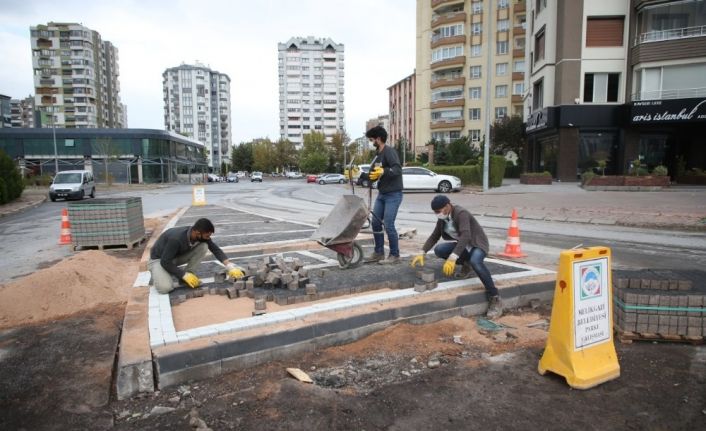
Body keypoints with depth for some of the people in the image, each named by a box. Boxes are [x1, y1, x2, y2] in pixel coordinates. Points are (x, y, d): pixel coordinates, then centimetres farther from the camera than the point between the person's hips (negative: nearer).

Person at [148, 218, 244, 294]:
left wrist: (230, 267, -23)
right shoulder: (176, 238, -39)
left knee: (203, 246, -19)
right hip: (159, 259, -6)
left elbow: (216, 249, -13)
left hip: (177, 256, 6)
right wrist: (185, 275, -30)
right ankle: (157, 275, 4)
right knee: (165, 288, -31)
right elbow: (165, 262, -32)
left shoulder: (201, 235, -20)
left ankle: (184, 277, -5)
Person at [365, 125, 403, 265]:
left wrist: (384, 171, -39)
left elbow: (398, 169, -26)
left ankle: (394, 255, 4)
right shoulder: (377, 154, 13)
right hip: (381, 194, 9)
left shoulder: (389, 151, -14)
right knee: (376, 223, 8)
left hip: (393, 195, -9)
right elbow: (373, 175, 16)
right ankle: (379, 252, 19)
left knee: (388, 225, -8)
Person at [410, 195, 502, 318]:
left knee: (475, 261, -39)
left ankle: (495, 298, -29)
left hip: (477, 244, -7)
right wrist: (422, 253, -7)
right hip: (462, 245, 7)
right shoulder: (442, 218, -1)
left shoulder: (461, 213, -25)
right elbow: (434, 236, 5)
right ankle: (466, 264, 6)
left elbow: (465, 236, -38)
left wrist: (453, 258, -47)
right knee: (439, 250, -16)